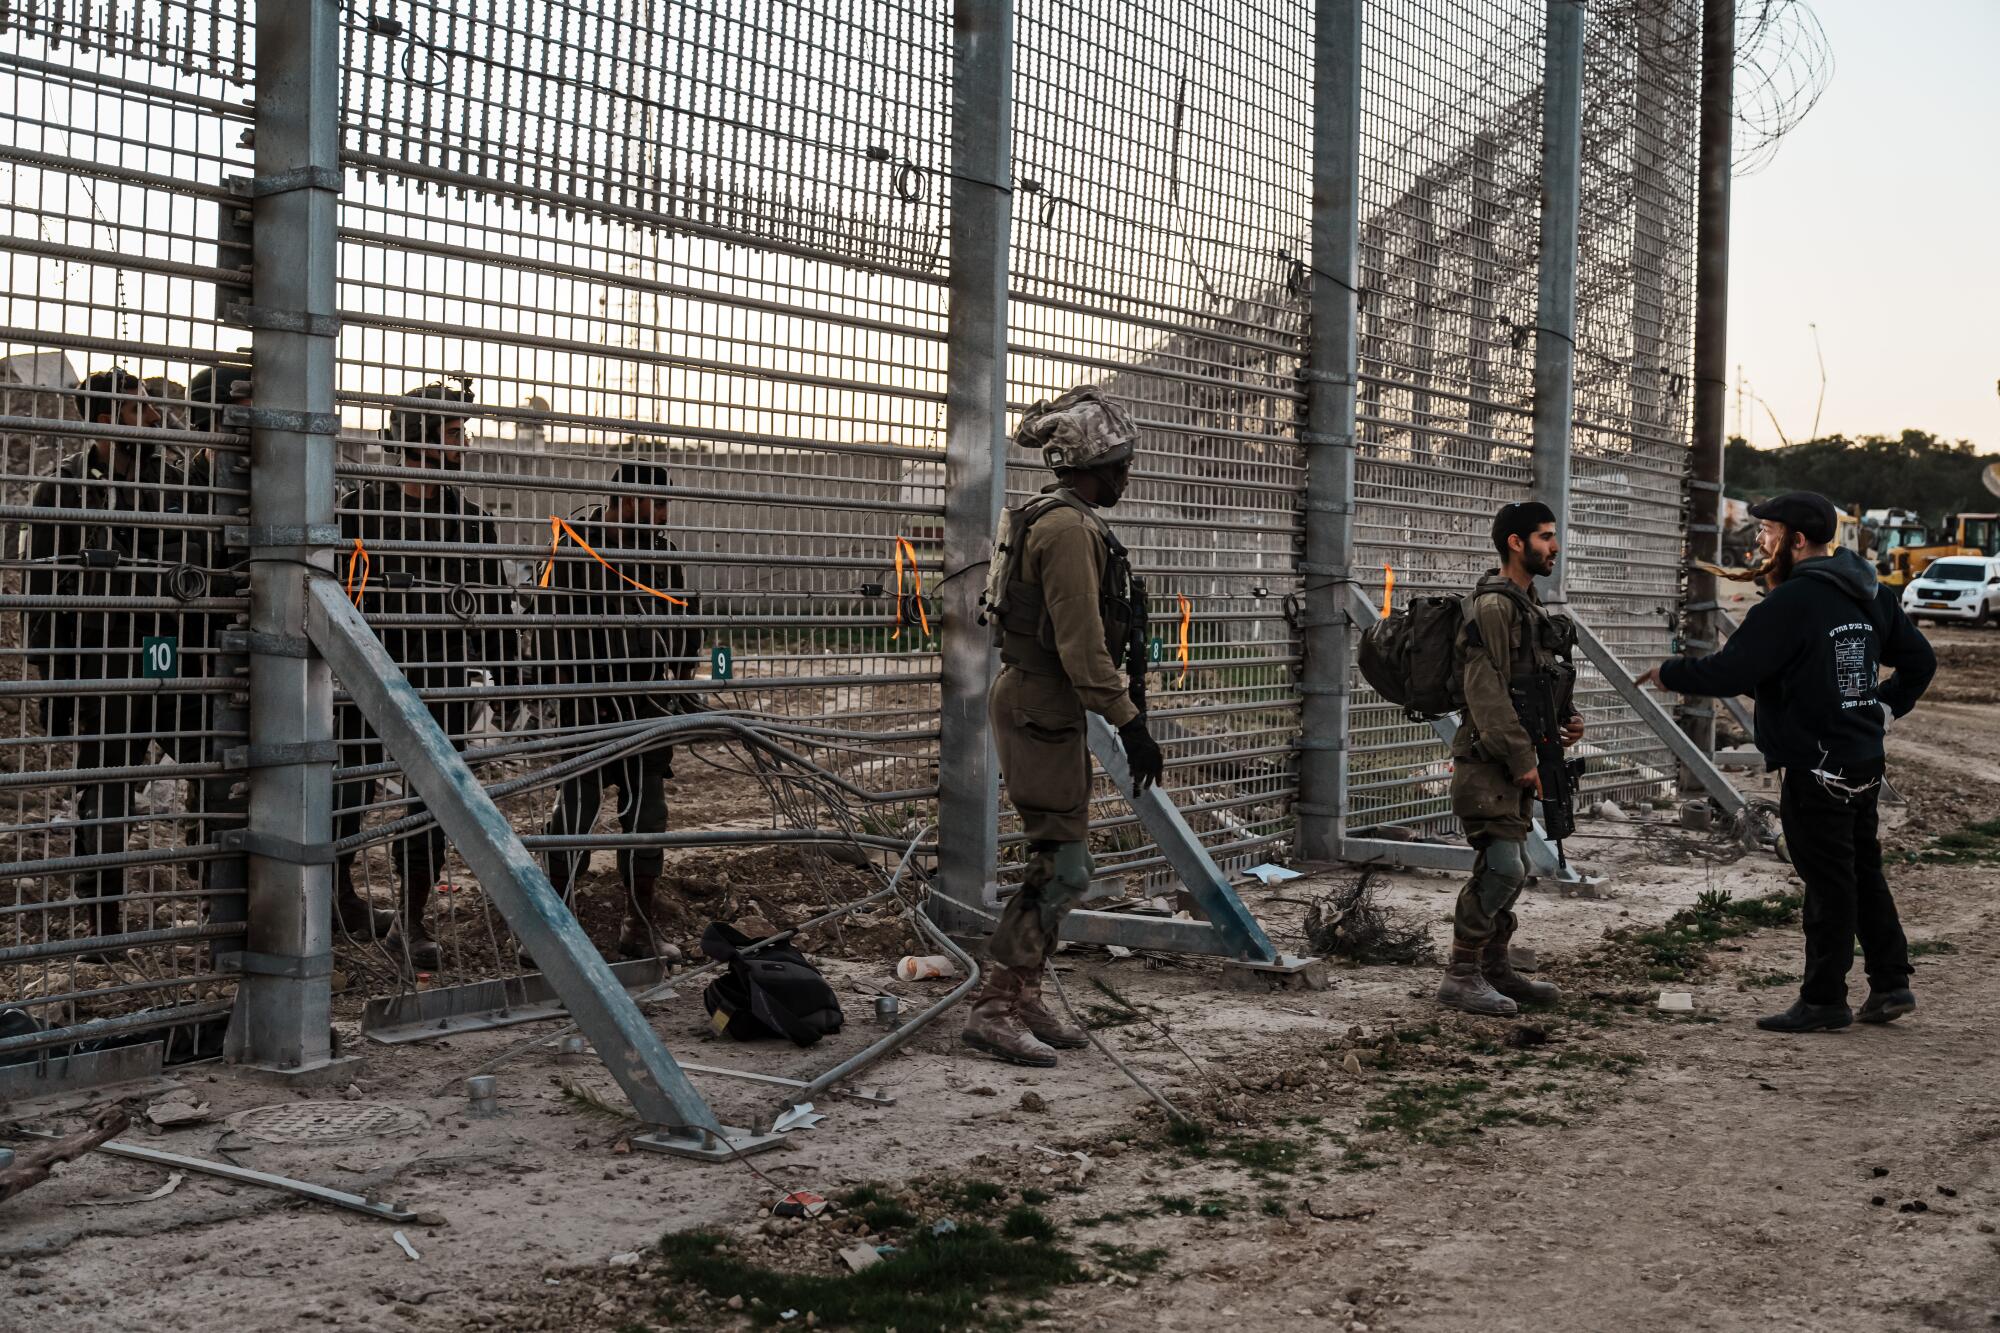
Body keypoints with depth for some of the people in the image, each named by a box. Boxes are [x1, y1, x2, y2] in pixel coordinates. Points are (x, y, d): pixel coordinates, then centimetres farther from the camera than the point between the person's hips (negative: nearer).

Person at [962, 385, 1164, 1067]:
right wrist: (1130, 726, -21)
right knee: (1061, 869, -9)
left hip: (1039, 704, 11)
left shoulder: (1047, 519, 16)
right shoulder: (1070, 529, -18)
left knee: (1058, 862, 14)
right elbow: (1082, 646, -23)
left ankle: (1024, 1002, 21)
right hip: (1042, 710, -11)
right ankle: (992, 1011, -5)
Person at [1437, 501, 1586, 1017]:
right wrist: (1522, 758, -21)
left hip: (1516, 761, 10)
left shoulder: (1529, 605, 17)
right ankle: (1460, 977, -6)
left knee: (1512, 867, 13)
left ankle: (1495, 969, 22)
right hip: (1488, 761, -10)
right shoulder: (1493, 605, -15)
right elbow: (1485, 693, -21)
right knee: (1501, 866, -13)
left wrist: (1567, 717, 9)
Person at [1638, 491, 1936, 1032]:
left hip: (1813, 769, -9)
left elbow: (1730, 671, -20)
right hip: (1864, 762, 9)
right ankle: (1890, 983, 22)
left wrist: (1668, 673, -5)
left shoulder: (1791, 602, -18)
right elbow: (1919, 659, 17)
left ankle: (1823, 1000, 6)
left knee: (1828, 883, -2)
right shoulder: (1870, 594, 10)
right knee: (1863, 873, 17)